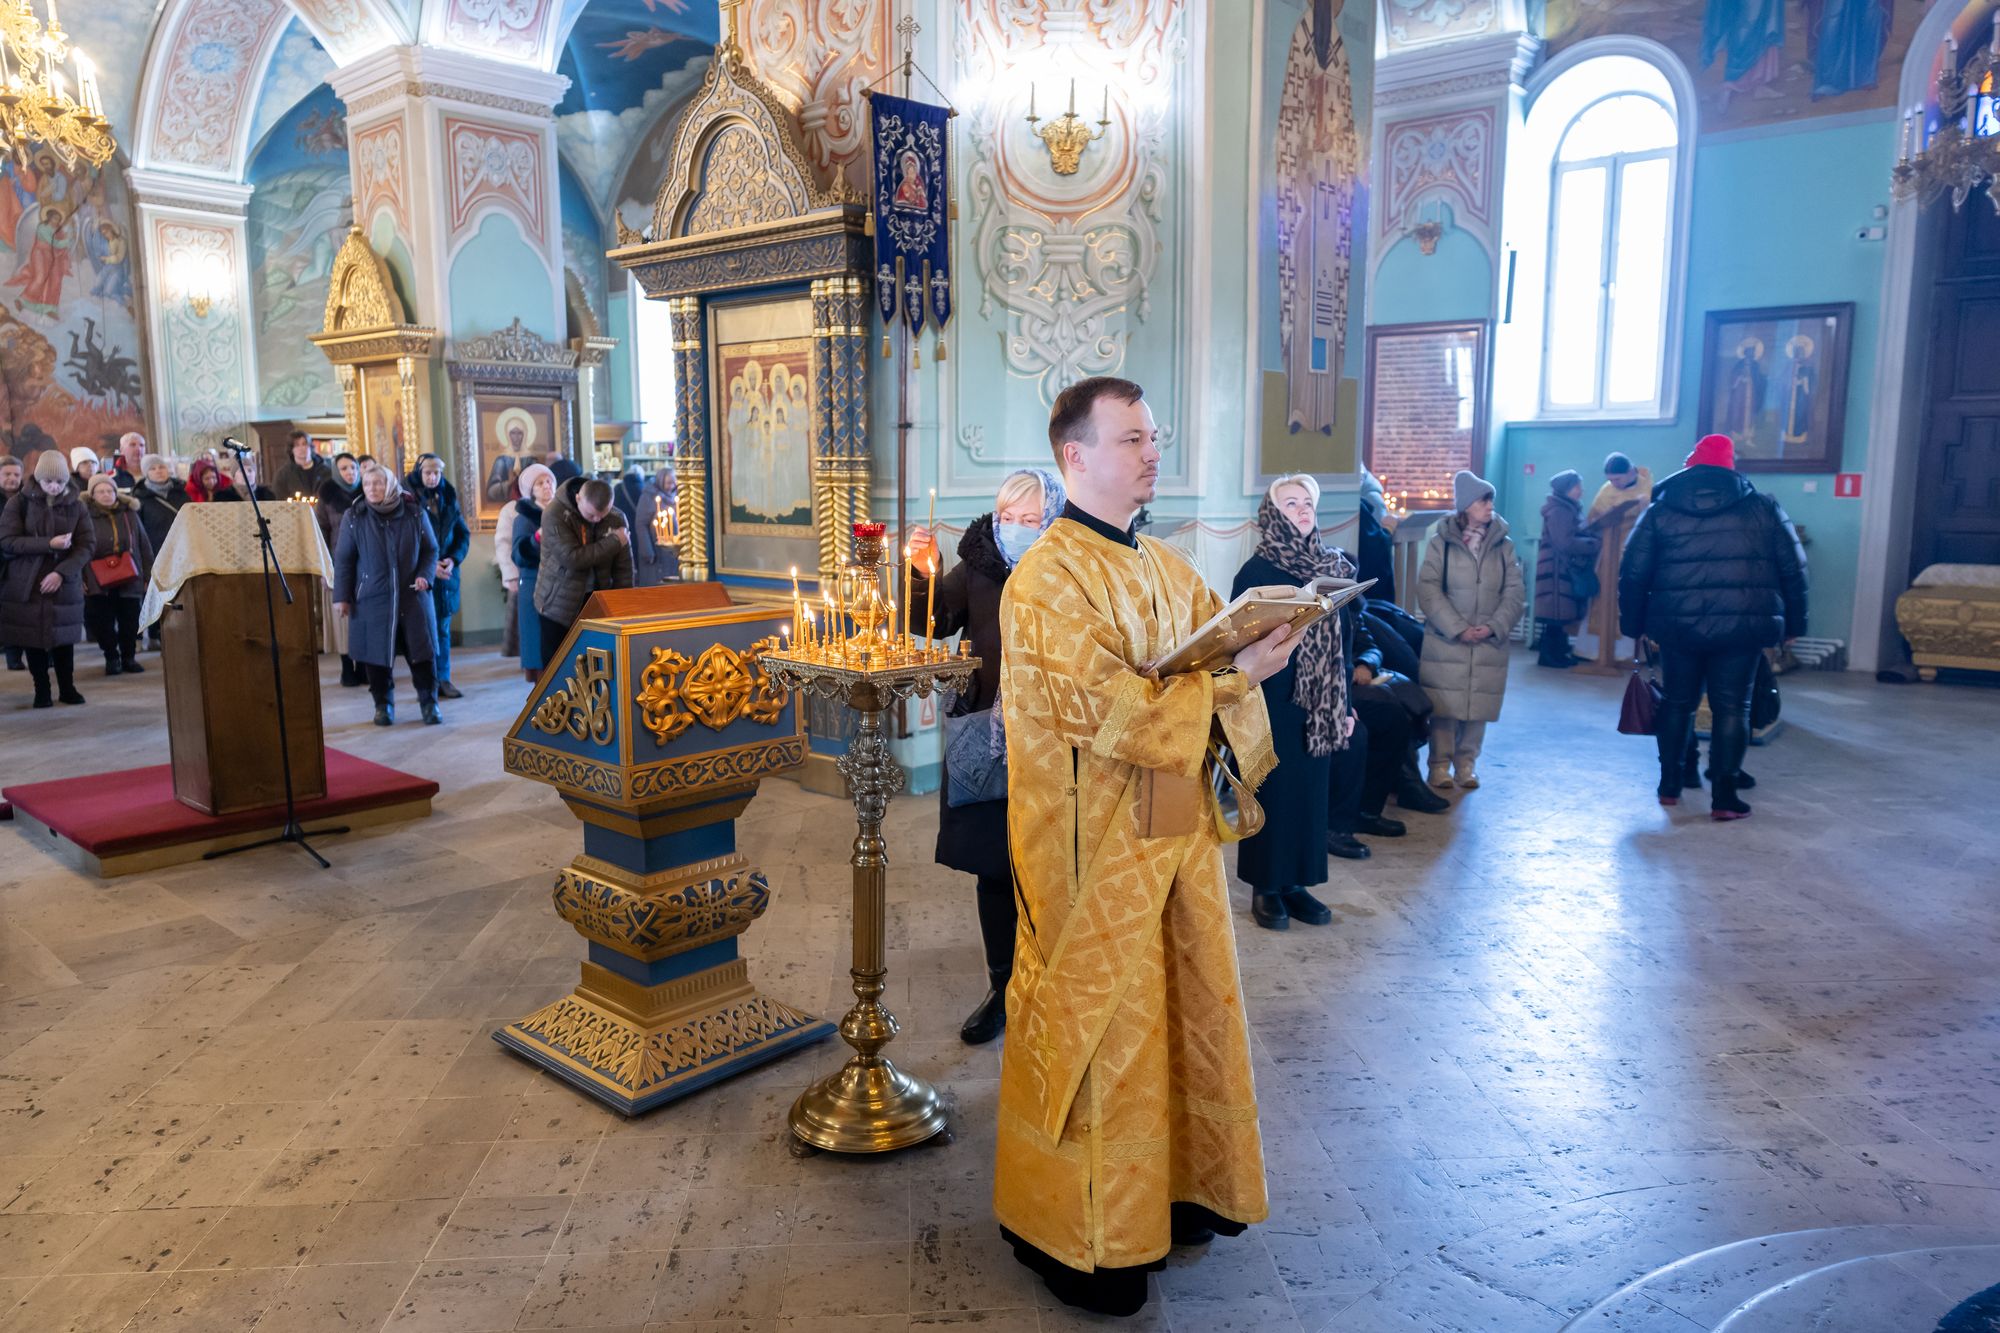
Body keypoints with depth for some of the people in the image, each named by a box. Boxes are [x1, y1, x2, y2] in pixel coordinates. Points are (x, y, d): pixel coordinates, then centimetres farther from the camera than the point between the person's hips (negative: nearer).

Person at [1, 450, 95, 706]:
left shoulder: (76, 505, 2)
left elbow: (86, 545, -3)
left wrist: (61, 572, -15)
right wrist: (49, 544, -20)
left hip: (65, 584, 1)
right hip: (26, 585, 0)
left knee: (63, 637, 7)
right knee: (32, 637, 4)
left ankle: (67, 687, 20)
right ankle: (42, 690, 16)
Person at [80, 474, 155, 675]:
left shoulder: (130, 514, 6)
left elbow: (144, 546, 10)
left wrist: (148, 575, 6)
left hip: (129, 580, 2)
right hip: (98, 582, -2)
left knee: (130, 622, 5)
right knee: (103, 623, 1)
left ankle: (129, 657, 20)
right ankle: (111, 658, 16)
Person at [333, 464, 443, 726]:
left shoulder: (415, 513, 1)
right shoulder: (354, 518, 0)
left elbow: (431, 550, 8)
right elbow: (343, 560, 3)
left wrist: (425, 576, -9)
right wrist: (341, 596, 0)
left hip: (412, 597, 0)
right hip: (372, 600, 0)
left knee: (420, 653, 1)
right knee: (377, 654, 5)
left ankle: (429, 703, 13)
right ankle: (383, 705, 19)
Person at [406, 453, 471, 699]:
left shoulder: (449, 499, 9)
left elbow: (464, 535, 10)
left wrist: (454, 559, -7)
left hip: (447, 575, 4)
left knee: (443, 628, 8)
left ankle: (444, 679, 13)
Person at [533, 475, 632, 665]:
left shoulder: (616, 518, -5)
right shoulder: (554, 515, -17)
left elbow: (623, 568, 0)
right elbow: (572, 558, -26)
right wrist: (614, 542, -19)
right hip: (559, 603, -3)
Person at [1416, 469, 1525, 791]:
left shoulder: (1503, 544, 8)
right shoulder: (1441, 541, -1)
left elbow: (1515, 592, 4)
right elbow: (1428, 590, -7)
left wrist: (1493, 627, -10)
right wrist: (1458, 629, -13)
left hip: (1489, 643, 2)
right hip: (1445, 641, -2)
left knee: (1478, 704, 4)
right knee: (1444, 705, -1)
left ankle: (1466, 762, 19)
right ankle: (1440, 764, 11)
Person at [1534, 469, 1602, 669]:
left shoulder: (1570, 509, 17)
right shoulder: (1558, 511, -14)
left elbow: (1577, 534, 17)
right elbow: (1565, 542, -21)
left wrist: (1595, 538, -2)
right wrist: (1596, 543, -15)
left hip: (1568, 568, 9)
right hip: (1557, 569, -9)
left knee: (1563, 613, 10)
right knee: (1557, 613, -7)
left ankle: (1559, 652, 15)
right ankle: (1549, 655, -2)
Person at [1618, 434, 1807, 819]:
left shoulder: (1660, 510, 5)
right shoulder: (1763, 507, 5)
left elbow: (1633, 573, 3)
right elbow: (1793, 570, 5)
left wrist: (1632, 624, 10)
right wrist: (1793, 623, 12)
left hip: (1678, 625, 1)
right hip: (1743, 626, -1)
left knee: (1677, 702, 15)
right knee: (1732, 707, 4)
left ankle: (1669, 784, 23)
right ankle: (1724, 795, 3)